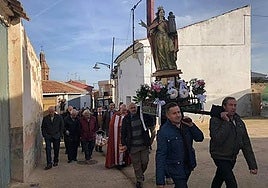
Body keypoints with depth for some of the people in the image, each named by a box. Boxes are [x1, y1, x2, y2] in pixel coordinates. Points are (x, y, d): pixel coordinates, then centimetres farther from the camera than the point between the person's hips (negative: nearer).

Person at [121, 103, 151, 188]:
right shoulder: (126, 119, -1)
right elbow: (123, 132, 1)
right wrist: (124, 144, -4)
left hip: (144, 144, 1)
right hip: (133, 145, -1)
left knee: (145, 162, 8)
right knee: (136, 164, 6)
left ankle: (141, 173, 38)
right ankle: (139, 180, 22)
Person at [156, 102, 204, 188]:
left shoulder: (186, 125, -3)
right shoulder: (163, 131, -20)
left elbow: (200, 138, 1)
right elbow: (160, 155, -23)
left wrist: (191, 125, -16)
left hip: (188, 166, 6)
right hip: (175, 169, -6)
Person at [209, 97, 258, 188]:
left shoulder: (239, 121, 2)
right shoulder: (215, 120, -16)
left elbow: (246, 144, 3)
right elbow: (218, 139, -30)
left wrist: (252, 165, -1)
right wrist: (226, 122, -27)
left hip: (232, 158, 6)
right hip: (220, 157, -6)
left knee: (219, 179, 23)